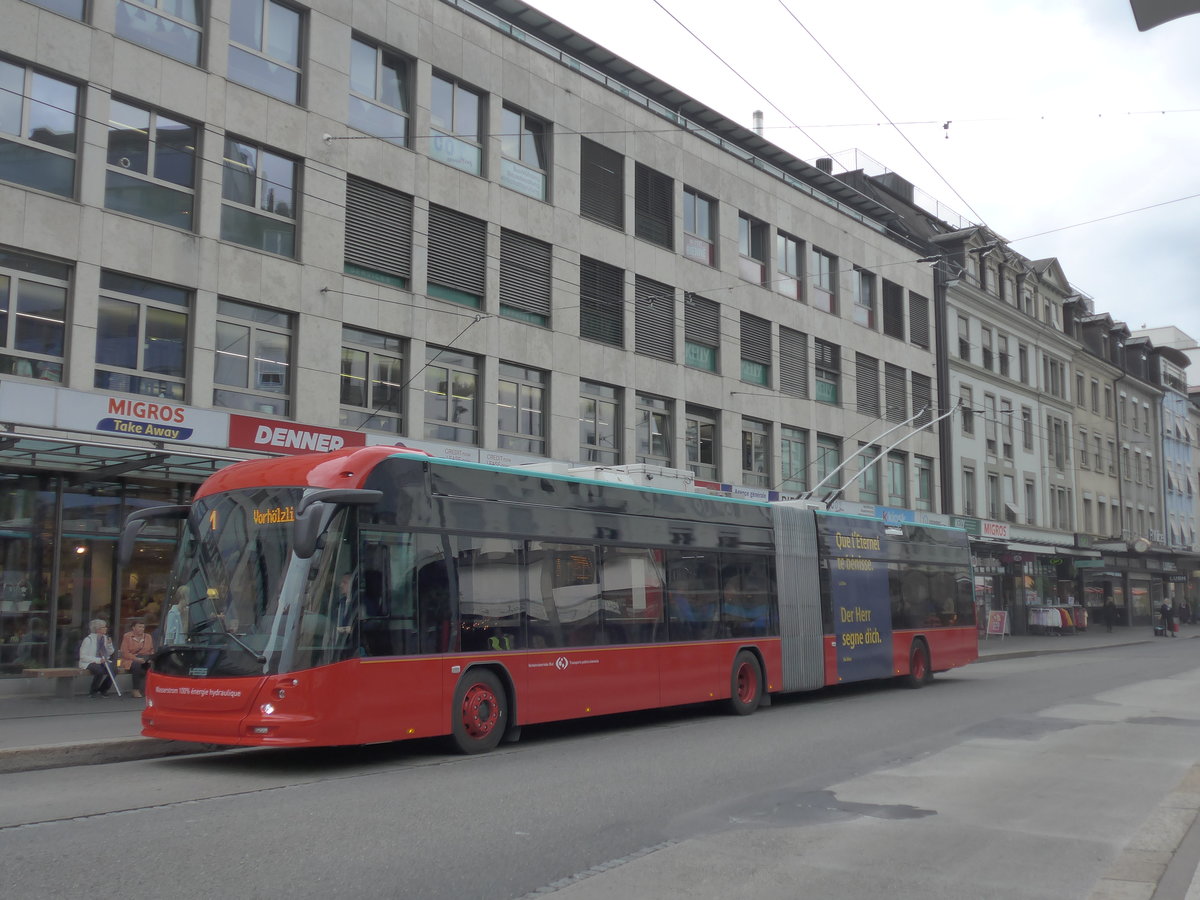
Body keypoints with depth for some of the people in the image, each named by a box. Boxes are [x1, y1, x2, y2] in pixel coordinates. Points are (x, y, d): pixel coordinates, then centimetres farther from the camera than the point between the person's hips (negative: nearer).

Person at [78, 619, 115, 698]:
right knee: (100, 671, -36)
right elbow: (83, 656, -16)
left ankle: (103, 690, 1)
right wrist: (98, 660, -25)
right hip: (89, 663, -6)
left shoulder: (105, 638, 5)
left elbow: (110, 653, 14)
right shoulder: (88, 640, -12)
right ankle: (92, 691, -12)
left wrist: (109, 644, -6)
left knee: (112, 670, -24)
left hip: (102, 662, 6)